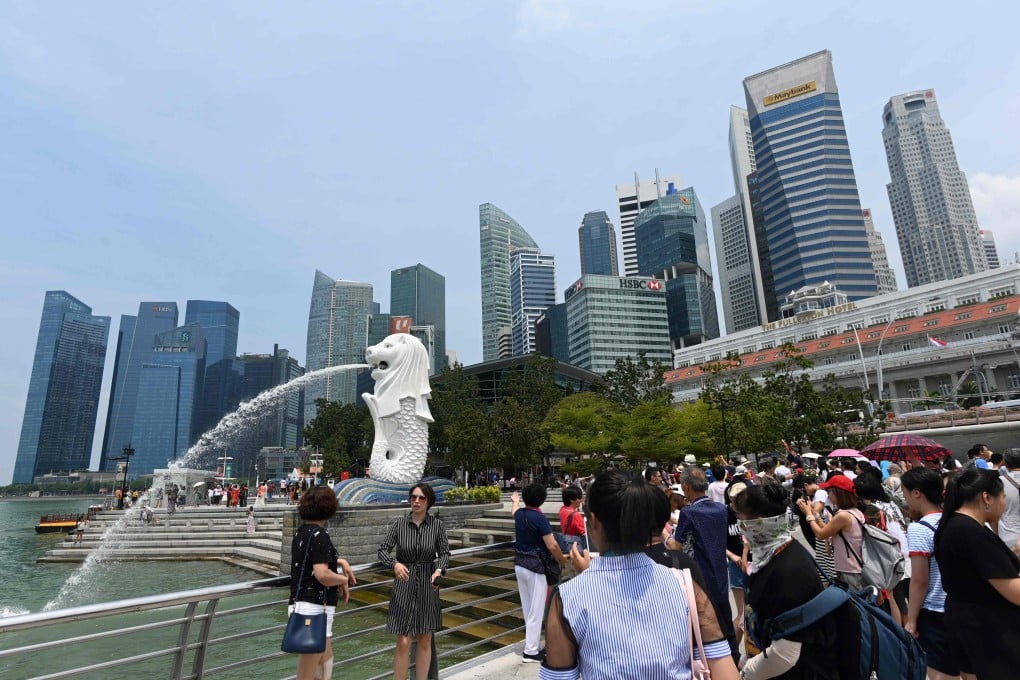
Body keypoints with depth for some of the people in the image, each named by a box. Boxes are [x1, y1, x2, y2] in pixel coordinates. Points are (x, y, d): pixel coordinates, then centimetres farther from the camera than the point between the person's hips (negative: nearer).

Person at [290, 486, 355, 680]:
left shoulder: (302, 531, 9)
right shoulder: (319, 534, -18)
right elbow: (322, 575, -27)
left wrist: (340, 561, 15)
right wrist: (344, 580, -8)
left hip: (302, 604, 9)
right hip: (315, 607, -9)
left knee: (326, 659, 23)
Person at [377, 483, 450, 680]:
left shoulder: (437, 525, -8)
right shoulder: (398, 523, -9)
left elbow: (445, 553, -4)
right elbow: (383, 550, -9)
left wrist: (439, 570, -24)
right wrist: (394, 564, -28)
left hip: (428, 585, 1)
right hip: (403, 584, -1)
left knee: (425, 641, 11)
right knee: (403, 643, -1)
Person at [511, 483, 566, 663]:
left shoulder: (519, 513, 4)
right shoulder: (539, 518, -18)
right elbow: (552, 546, -19)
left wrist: (515, 501, 53)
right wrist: (562, 559, 1)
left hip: (520, 565, 8)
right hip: (535, 567, -8)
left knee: (528, 609, 16)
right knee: (536, 610, 1)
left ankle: (533, 645, 26)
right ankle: (531, 652, 7)